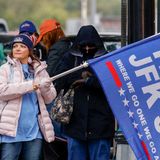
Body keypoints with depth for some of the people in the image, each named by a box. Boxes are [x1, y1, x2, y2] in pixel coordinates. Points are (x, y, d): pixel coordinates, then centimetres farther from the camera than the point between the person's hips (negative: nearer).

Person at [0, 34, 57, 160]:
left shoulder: (39, 69, 13)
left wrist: (46, 88, -14)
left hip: (34, 129, 3)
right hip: (13, 128, -3)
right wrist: (29, 86, -18)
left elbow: (49, 98, 9)